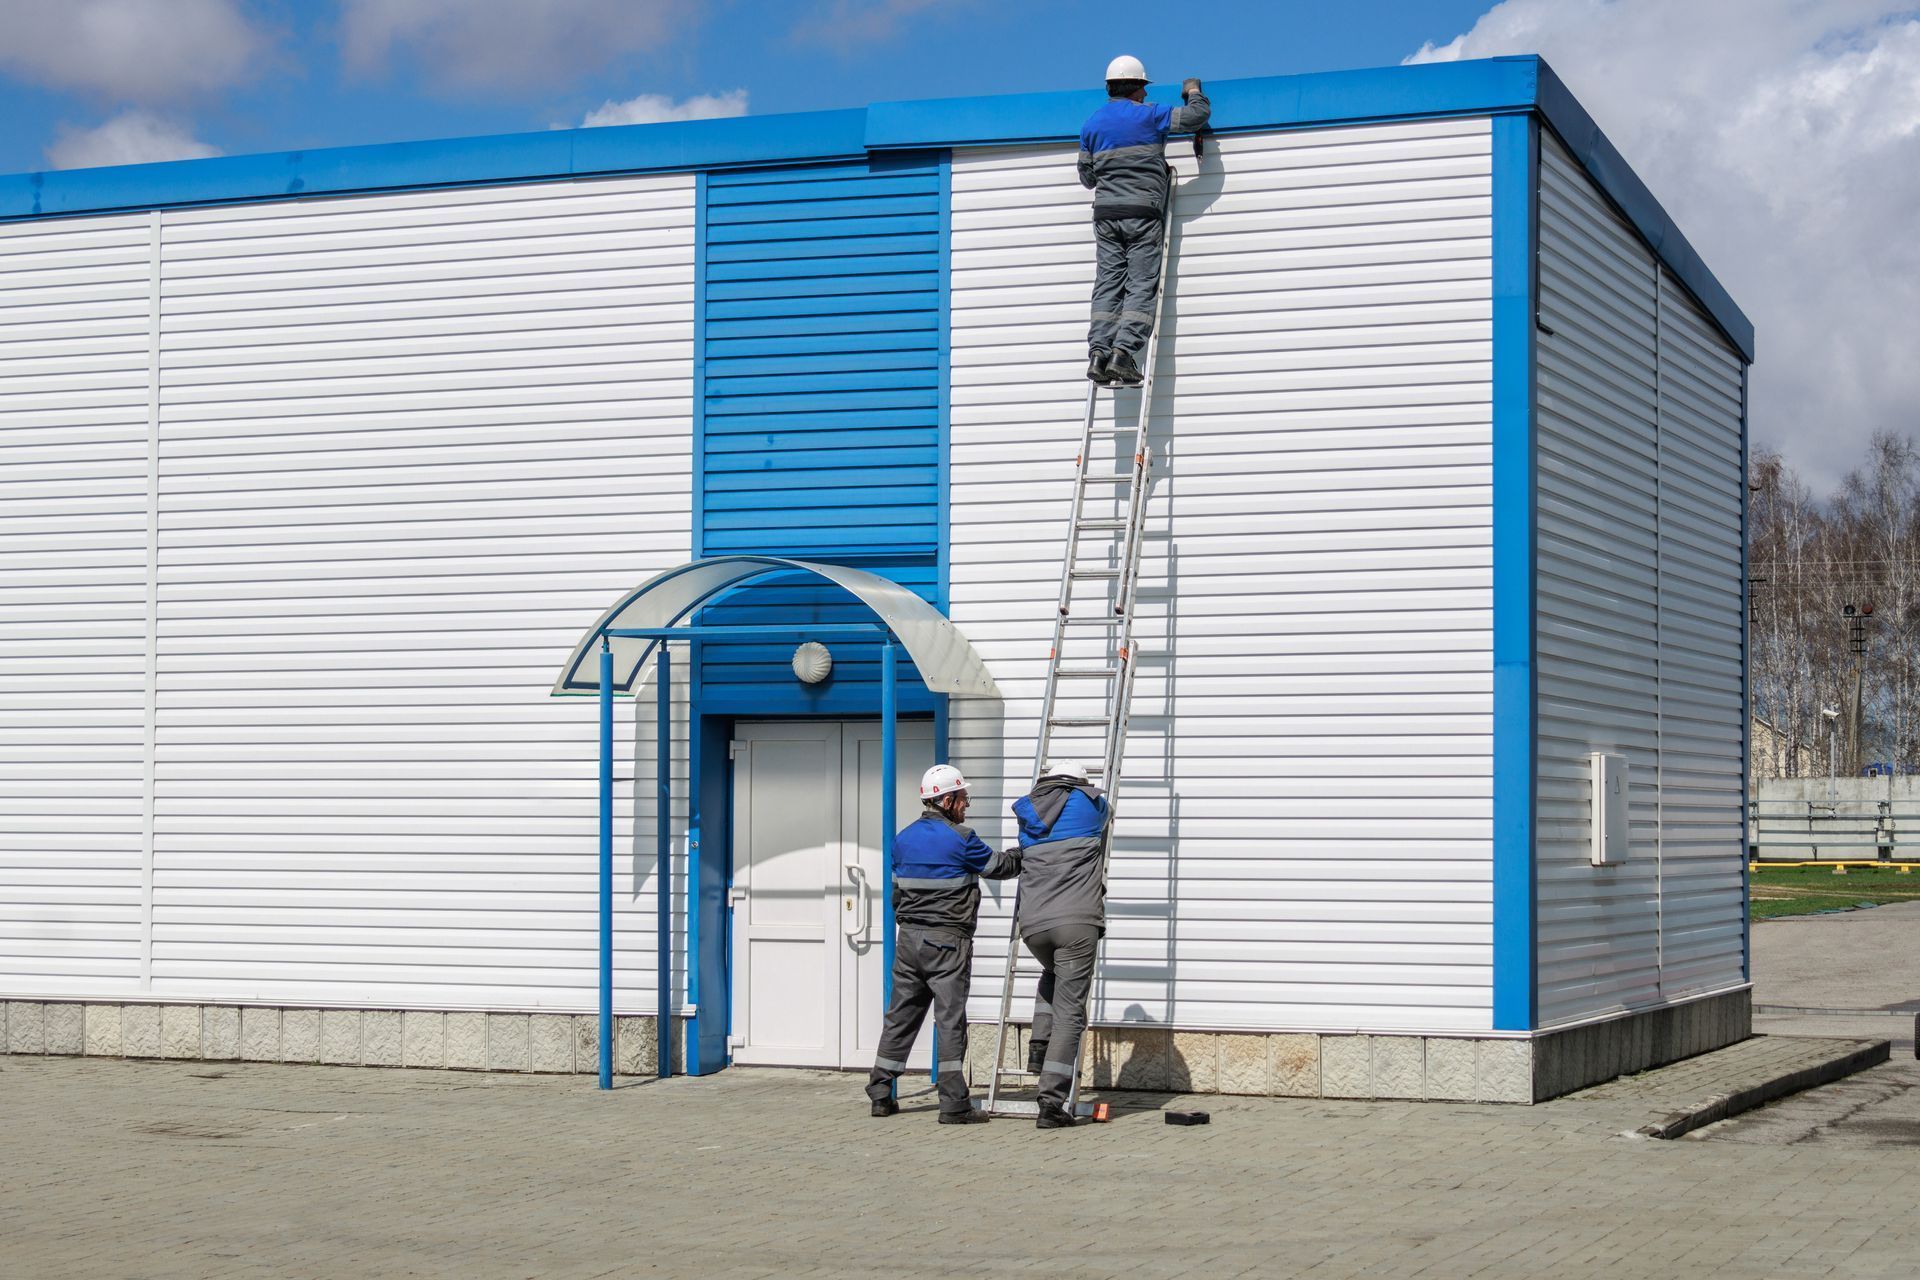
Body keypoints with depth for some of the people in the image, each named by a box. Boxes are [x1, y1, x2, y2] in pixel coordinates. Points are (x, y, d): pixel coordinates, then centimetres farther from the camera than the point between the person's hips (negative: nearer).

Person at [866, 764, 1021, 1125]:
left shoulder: (904, 838, 9)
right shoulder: (960, 838, -10)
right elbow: (998, 866, 3)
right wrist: (1027, 853, 19)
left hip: (908, 938, 6)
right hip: (947, 942, -6)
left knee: (901, 1015, 12)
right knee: (951, 1019, -4)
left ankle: (880, 1093, 14)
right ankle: (954, 1104, -6)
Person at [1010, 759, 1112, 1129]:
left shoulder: (1026, 811, 19)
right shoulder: (1089, 803, 12)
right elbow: (1106, 814, 36)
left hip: (1033, 924, 4)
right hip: (1077, 921, -3)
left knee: (1053, 975, 34)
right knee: (1068, 1011, -2)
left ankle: (1039, 1048, 16)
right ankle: (1051, 1103, -8)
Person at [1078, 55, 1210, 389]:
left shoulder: (1092, 123, 14)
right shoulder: (1149, 115, 0)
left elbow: (1087, 178, 18)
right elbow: (1197, 115, 2)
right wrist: (1194, 92, 23)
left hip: (1106, 213, 4)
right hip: (1143, 213, -4)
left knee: (1108, 283, 1)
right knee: (1141, 286, -6)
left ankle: (1099, 351, -13)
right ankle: (1123, 352, -19)